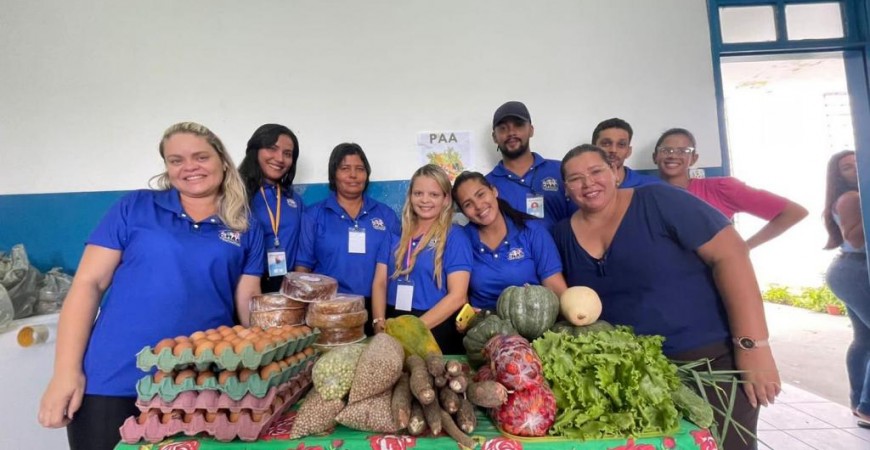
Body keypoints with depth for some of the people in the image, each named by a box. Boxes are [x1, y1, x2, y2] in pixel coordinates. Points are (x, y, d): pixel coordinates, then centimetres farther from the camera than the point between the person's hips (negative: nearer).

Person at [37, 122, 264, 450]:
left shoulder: (247, 229, 4)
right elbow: (88, 284, -1)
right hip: (112, 380, 0)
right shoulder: (134, 208, 1)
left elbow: (248, 301, 4)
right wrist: (66, 371, -6)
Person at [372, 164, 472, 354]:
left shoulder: (455, 237, -5)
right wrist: (379, 323, -8)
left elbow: (457, 296, -11)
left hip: (436, 330, -3)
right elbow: (380, 283, 6)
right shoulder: (396, 234, 8)